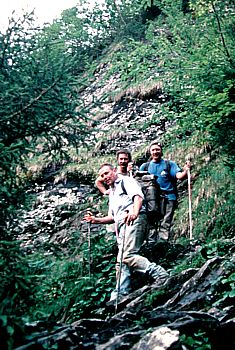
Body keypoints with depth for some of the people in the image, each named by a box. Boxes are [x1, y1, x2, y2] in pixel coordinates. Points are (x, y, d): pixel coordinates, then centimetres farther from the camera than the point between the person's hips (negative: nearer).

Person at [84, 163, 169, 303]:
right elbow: (112, 217, 36)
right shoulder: (112, 193, 34)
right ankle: (120, 295, 4)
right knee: (121, 260, 4)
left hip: (134, 220, -9)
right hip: (122, 226, 9)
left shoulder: (126, 181, 7)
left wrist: (135, 212, -33)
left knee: (127, 255, -23)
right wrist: (96, 220, 20)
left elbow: (138, 196, -13)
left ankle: (160, 275, -23)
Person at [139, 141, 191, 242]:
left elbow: (179, 176, -4)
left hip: (168, 198, -2)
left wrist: (185, 170, -24)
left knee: (165, 224, -5)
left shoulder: (170, 164, 10)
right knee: (151, 224, 1)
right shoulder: (145, 166, 15)